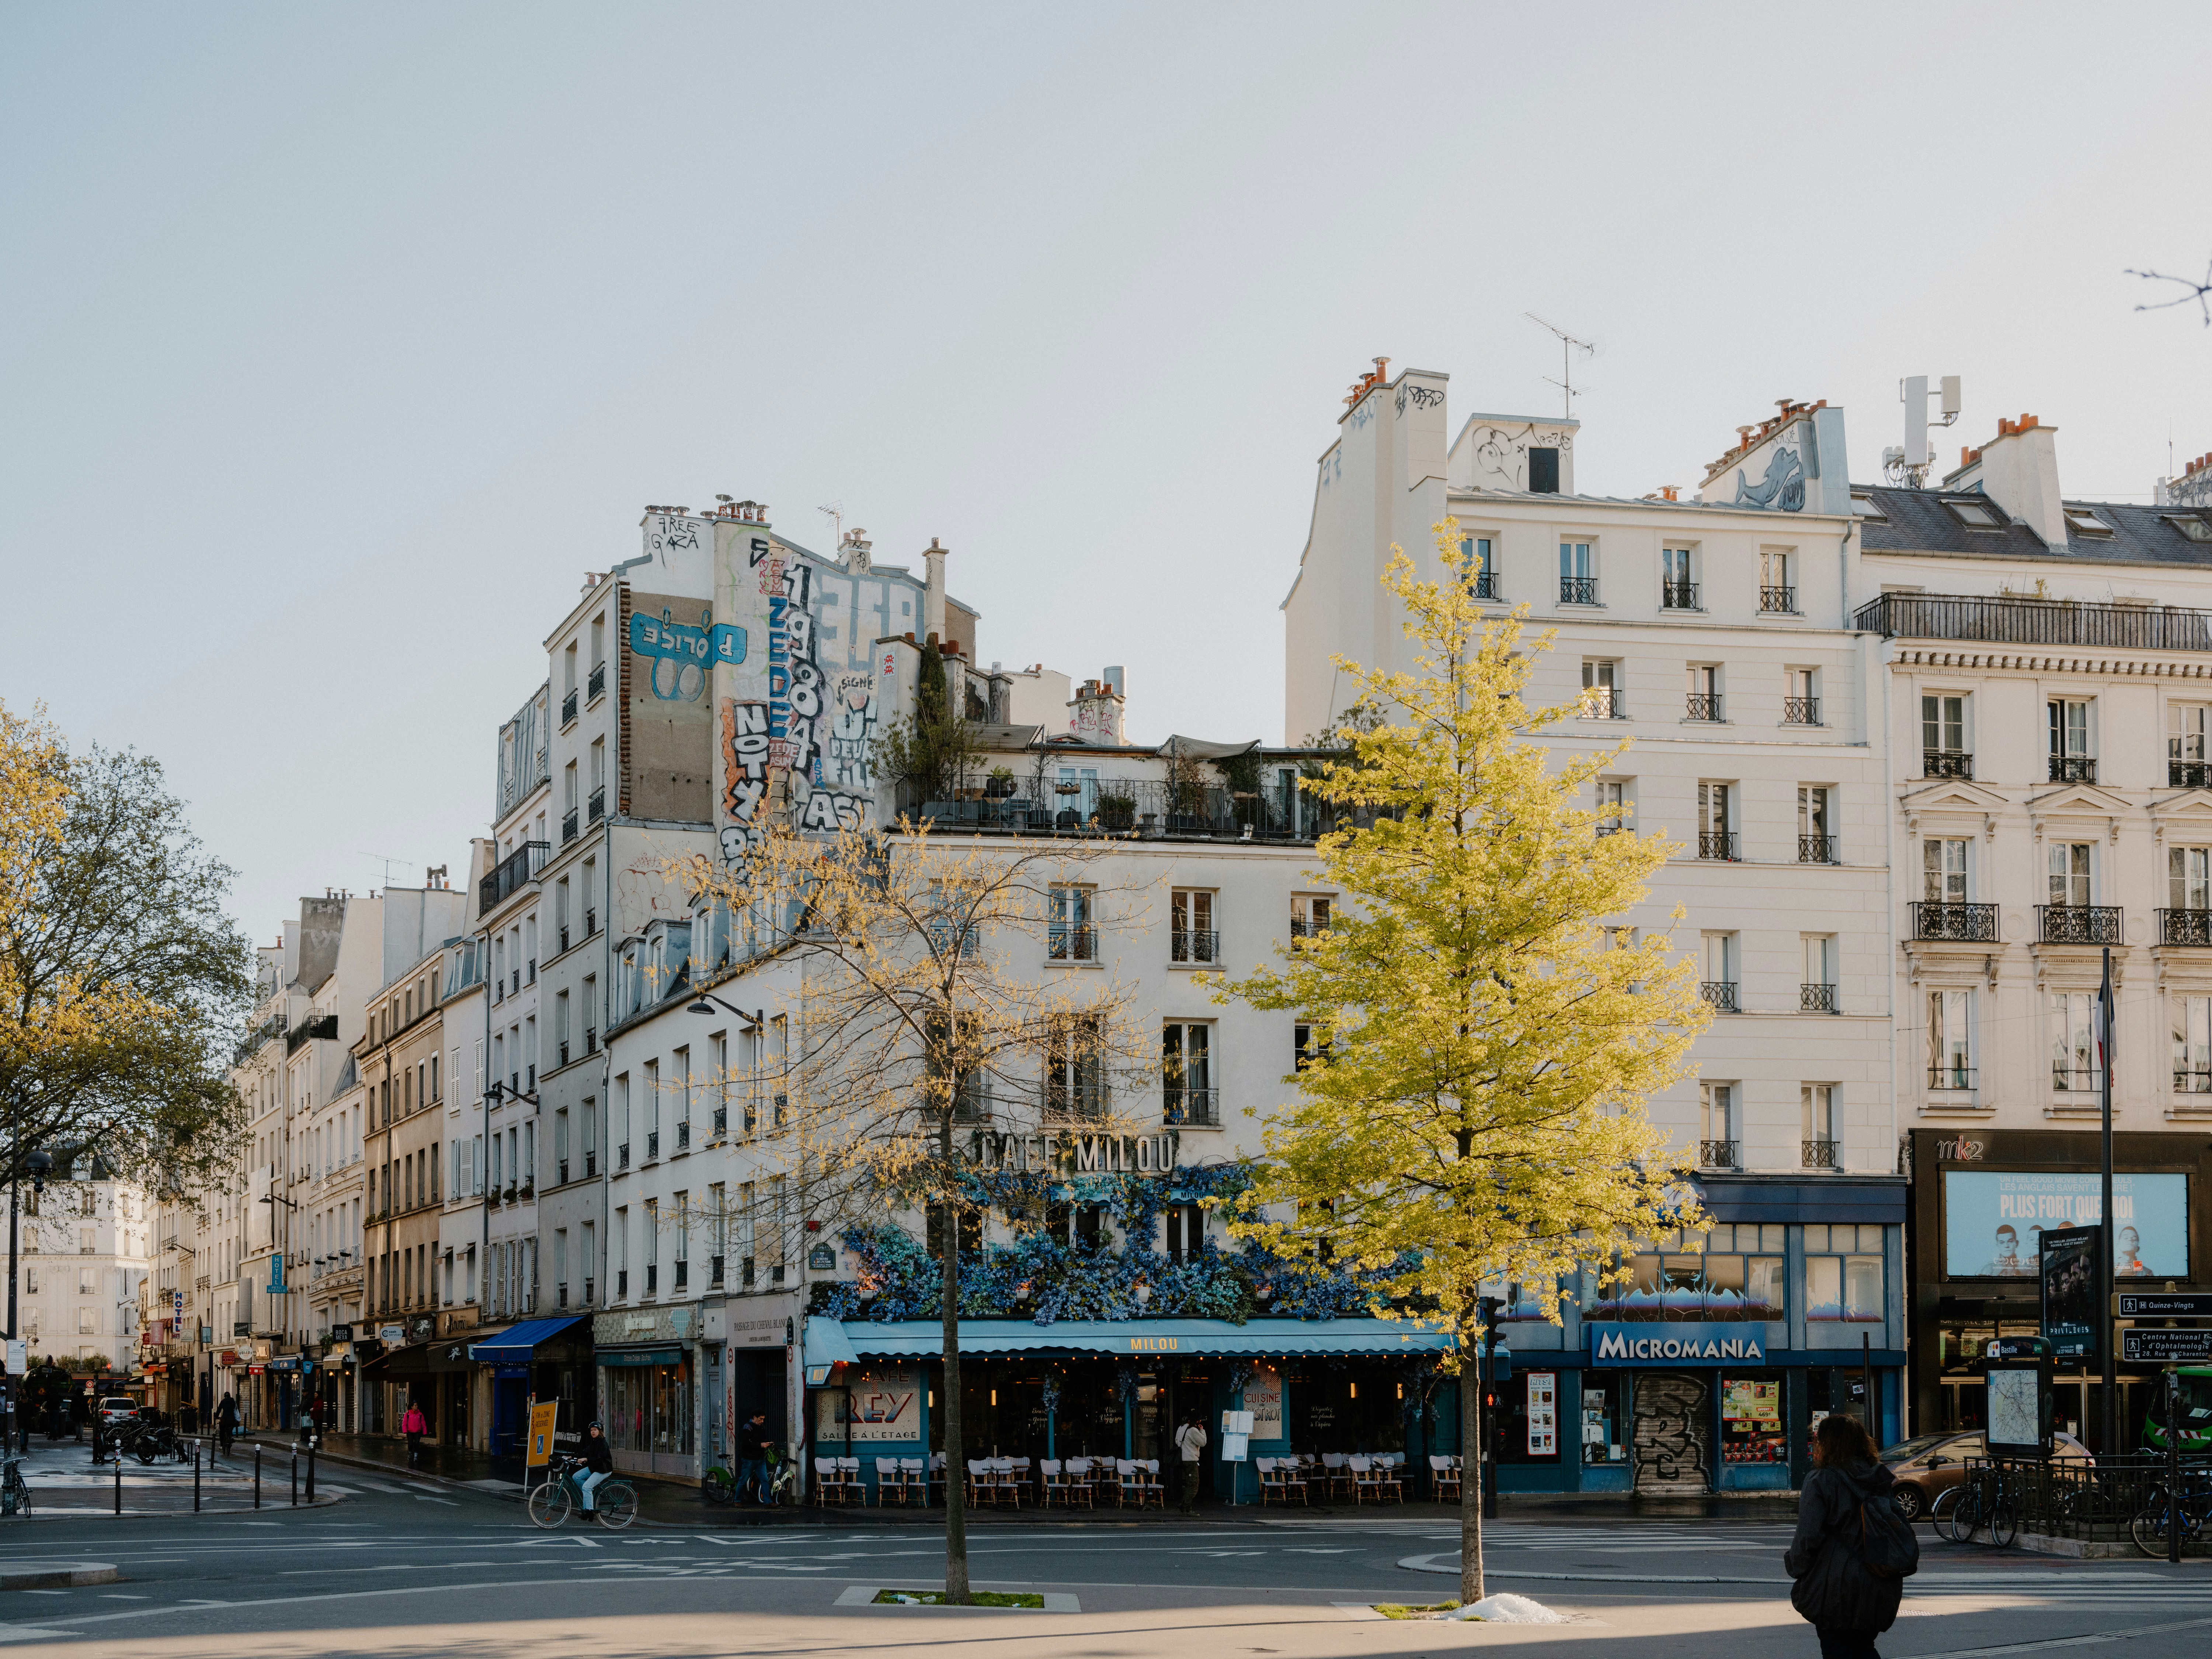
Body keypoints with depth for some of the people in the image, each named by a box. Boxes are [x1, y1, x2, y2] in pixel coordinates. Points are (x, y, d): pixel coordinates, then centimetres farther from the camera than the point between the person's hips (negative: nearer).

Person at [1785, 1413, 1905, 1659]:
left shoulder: (1820, 1481, -12)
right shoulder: (1881, 1480, 7)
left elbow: (1808, 1537, -16)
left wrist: (1794, 1564, 1)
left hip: (1836, 1588, -6)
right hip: (1879, 1590, 6)